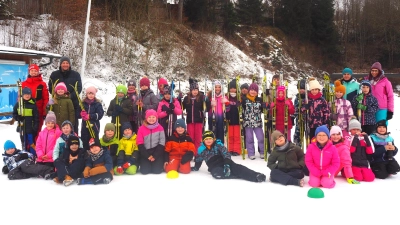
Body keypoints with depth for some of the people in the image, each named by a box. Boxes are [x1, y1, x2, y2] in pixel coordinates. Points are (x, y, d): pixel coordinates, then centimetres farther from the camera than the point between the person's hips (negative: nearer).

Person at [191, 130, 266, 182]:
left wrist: (227, 164, -25)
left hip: (223, 161, -1)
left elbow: (226, 154, -10)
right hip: (214, 166, 1)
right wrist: (194, 168, 17)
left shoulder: (218, 144, 1)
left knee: (236, 167, -31)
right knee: (217, 173, -39)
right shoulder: (201, 149, 8)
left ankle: (256, 176, -48)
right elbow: (198, 161, 23)